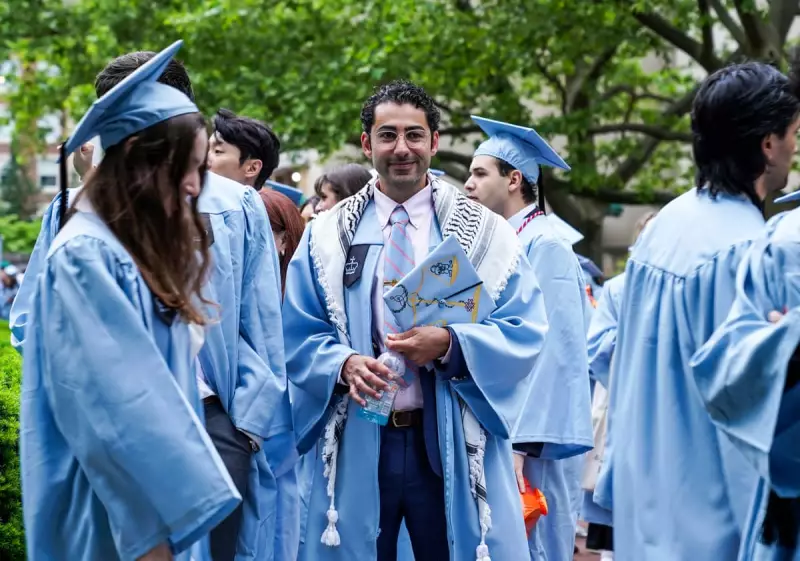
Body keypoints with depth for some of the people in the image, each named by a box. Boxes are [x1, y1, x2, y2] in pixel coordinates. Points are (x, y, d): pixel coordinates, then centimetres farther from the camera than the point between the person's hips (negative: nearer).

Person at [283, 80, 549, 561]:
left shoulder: (486, 233, 4)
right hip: (356, 443, 1)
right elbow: (298, 336, 5)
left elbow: (526, 332, -2)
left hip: (453, 444, -1)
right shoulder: (328, 235, 7)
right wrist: (344, 364, -16)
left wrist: (449, 344, -18)